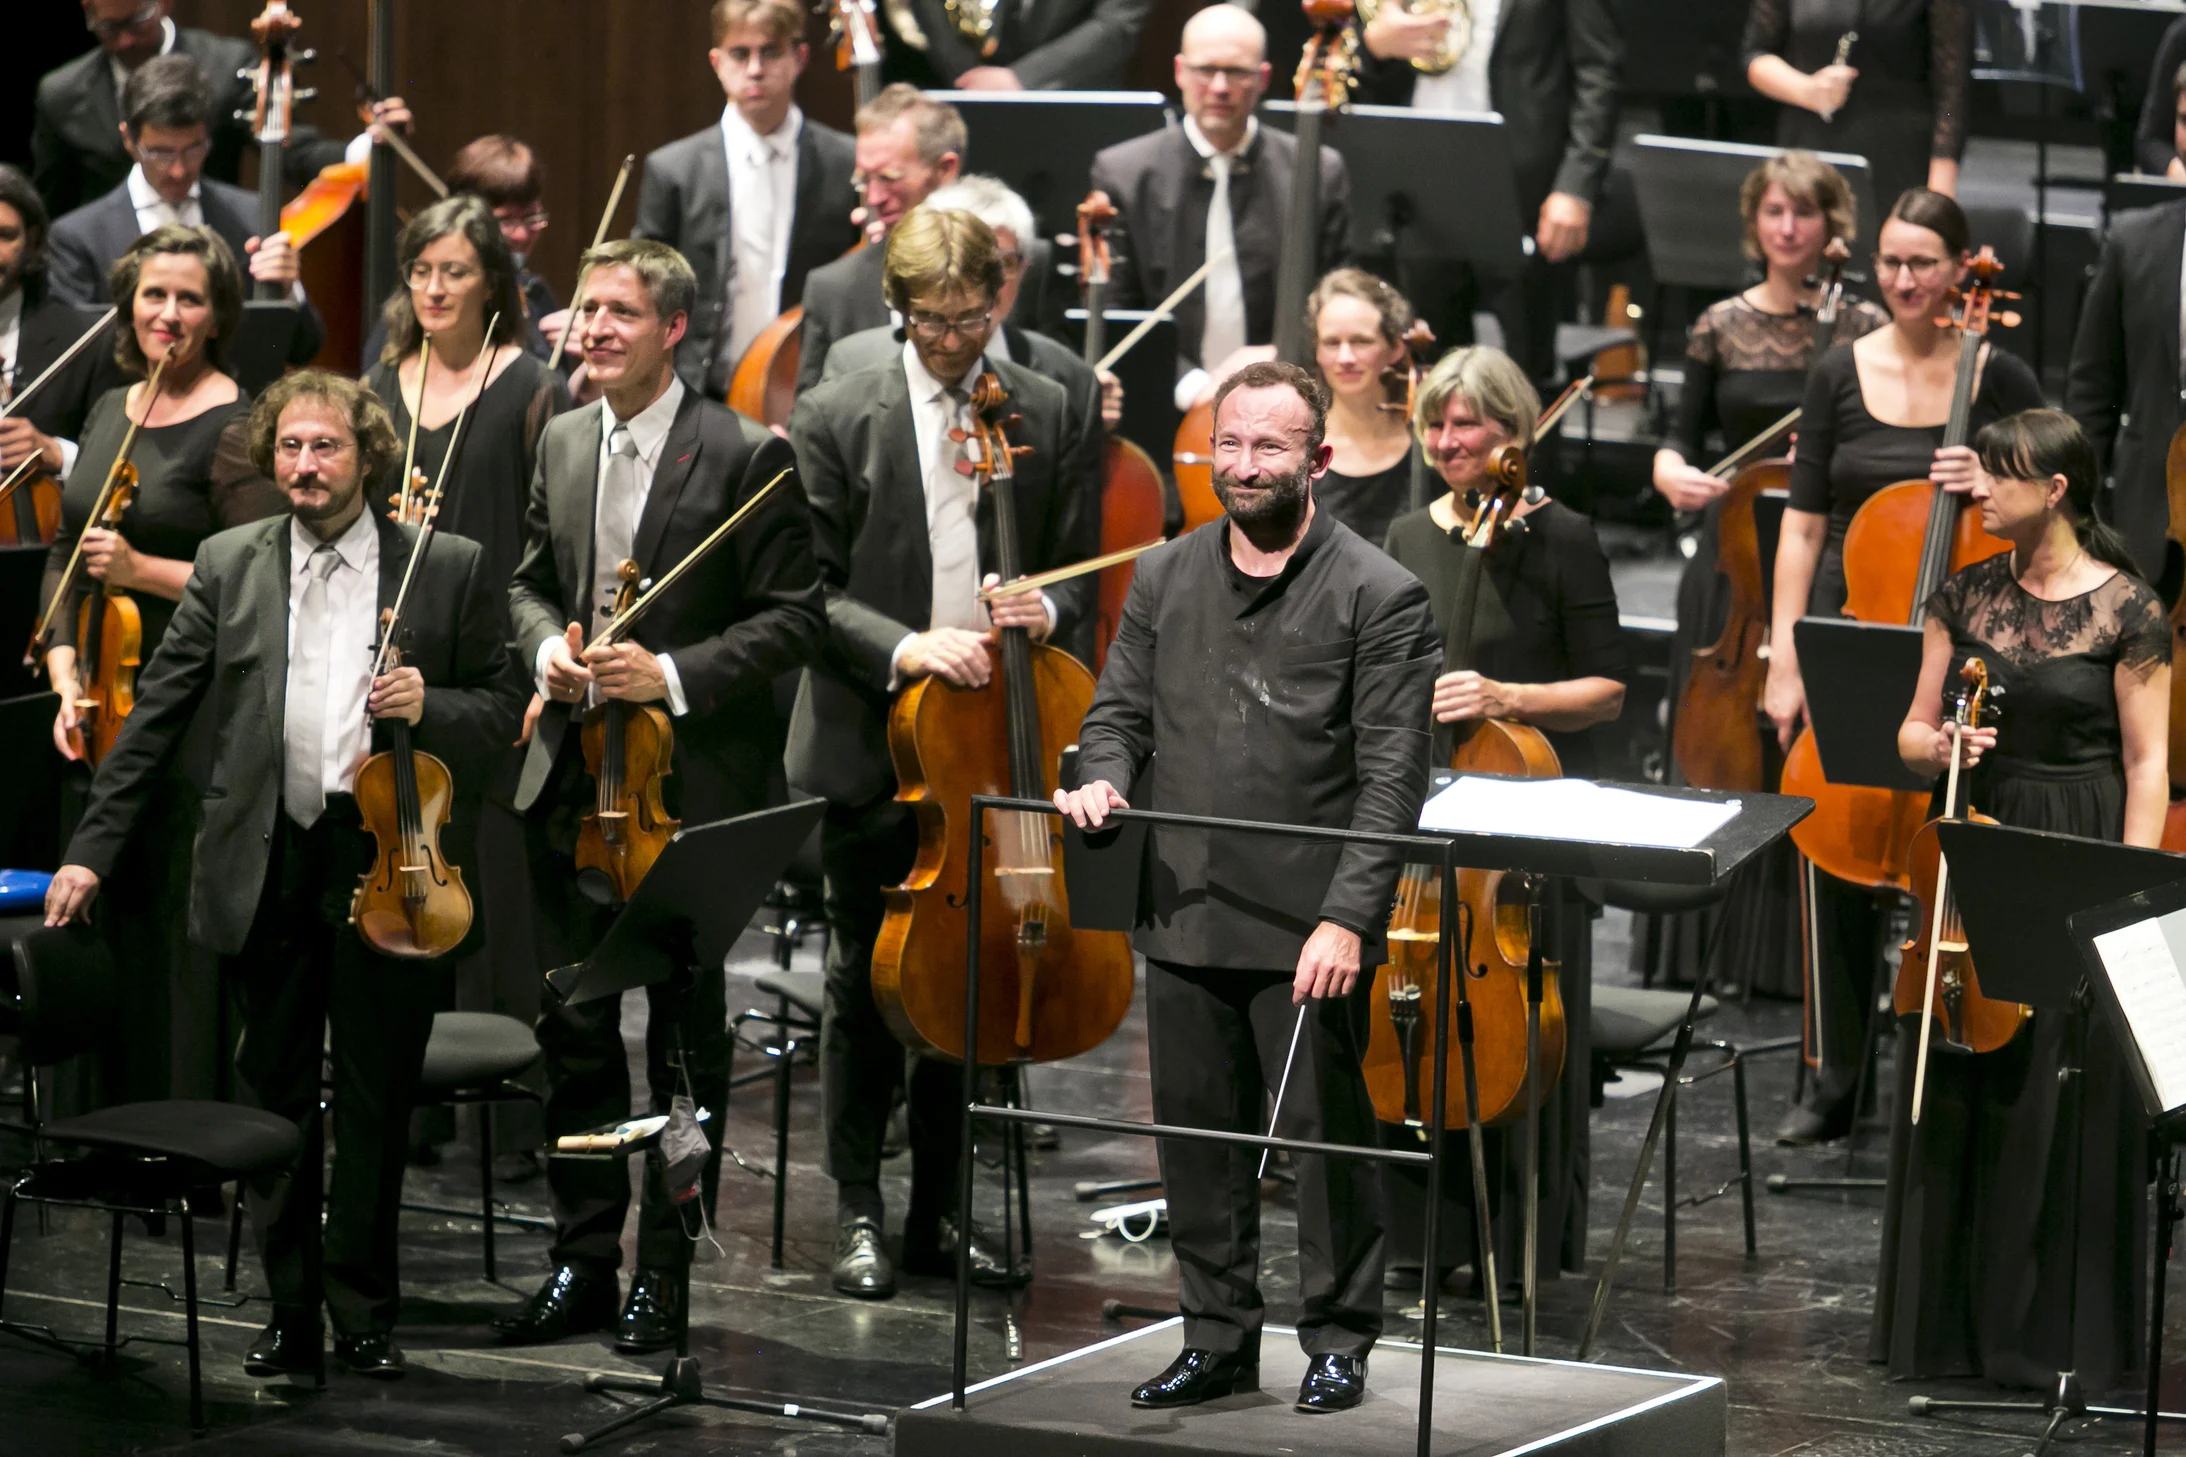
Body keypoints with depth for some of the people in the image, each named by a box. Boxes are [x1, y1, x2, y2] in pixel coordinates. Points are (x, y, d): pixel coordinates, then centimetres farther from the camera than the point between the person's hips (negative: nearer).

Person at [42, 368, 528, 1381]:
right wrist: (94, 849, 1)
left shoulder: (447, 570, 2)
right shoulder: (228, 567, 6)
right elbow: (156, 719, 6)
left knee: (376, 1101, 4)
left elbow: (504, 706, 7)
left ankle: (365, 1318, 14)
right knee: (274, 1099, 8)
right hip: (266, 871, 2)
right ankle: (290, 1316, 16)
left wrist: (432, 708, -15)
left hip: (386, 863, -2)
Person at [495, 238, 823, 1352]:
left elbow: (792, 619, -9)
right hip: (571, 785, 5)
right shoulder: (563, 444, 9)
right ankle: (586, 1258, 19)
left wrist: (673, 675, -19)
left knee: (686, 1041, 4)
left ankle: (665, 1272, 12)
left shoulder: (747, 459, -9)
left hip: (688, 789, -5)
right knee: (573, 1031, 9)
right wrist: (547, 648, -2)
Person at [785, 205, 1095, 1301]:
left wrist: (1046, 609, -12)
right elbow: (807, 591, -6)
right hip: (871, 747, -2)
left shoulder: (1045, 413, 5)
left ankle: (938, 1212, 20)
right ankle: (859, 1215, 13)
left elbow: (1079, 570, 10)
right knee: (864, 981, 3)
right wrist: (902, 647, -20)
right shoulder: (836, 416, -3)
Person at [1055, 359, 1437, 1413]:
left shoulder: (1378, 597, -6)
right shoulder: (1164, 578, 10)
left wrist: (1347, 918, -17)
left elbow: (1391, 775, -10)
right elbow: (1120, 711, 17)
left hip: (1307, 932, -5)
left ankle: (1338, 1341, 13)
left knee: (1323, 1136, 1)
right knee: (1197, 1135, 11)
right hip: (1185, 919, 5)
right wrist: (1102, 777, -7)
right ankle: (1218, 1338, 22)